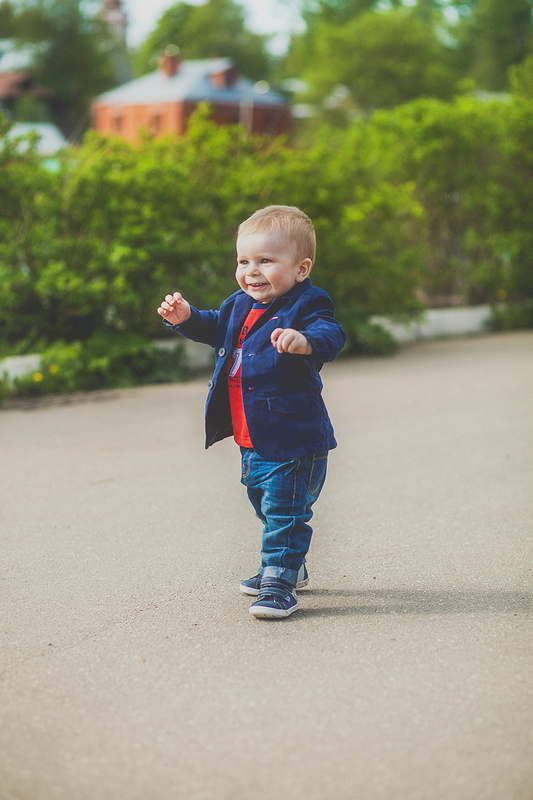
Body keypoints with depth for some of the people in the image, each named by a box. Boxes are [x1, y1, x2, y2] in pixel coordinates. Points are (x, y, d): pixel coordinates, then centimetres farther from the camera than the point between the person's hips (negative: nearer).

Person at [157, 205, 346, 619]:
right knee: (266, 506, 24)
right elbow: (215, 327, 25)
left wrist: (306, 341, -57)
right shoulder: (240, 306, 8)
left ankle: (280, 584, 2)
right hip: (253, 441, 10)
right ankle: (290, 566, 43)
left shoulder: (306, 306, -17)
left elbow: (330, 335, -34)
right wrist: (186, 317, 5)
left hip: (292, 441, -9)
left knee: (285, 513, -6)